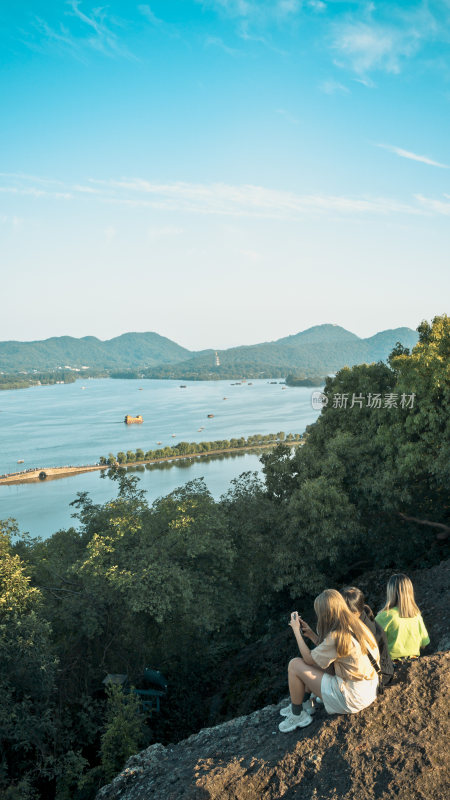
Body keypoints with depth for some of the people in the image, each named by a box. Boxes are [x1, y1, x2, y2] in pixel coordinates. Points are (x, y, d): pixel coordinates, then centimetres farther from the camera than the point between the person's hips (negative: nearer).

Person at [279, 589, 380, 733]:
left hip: (352, 698, -9)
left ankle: (297, 715, 12)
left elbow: (309, 659, -10)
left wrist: (296, 631, -2)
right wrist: (310, 634, 13)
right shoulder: (354, 625, 2)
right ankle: (297, 706, 29)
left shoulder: (336, 636, -24)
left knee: (294, 665, -5)